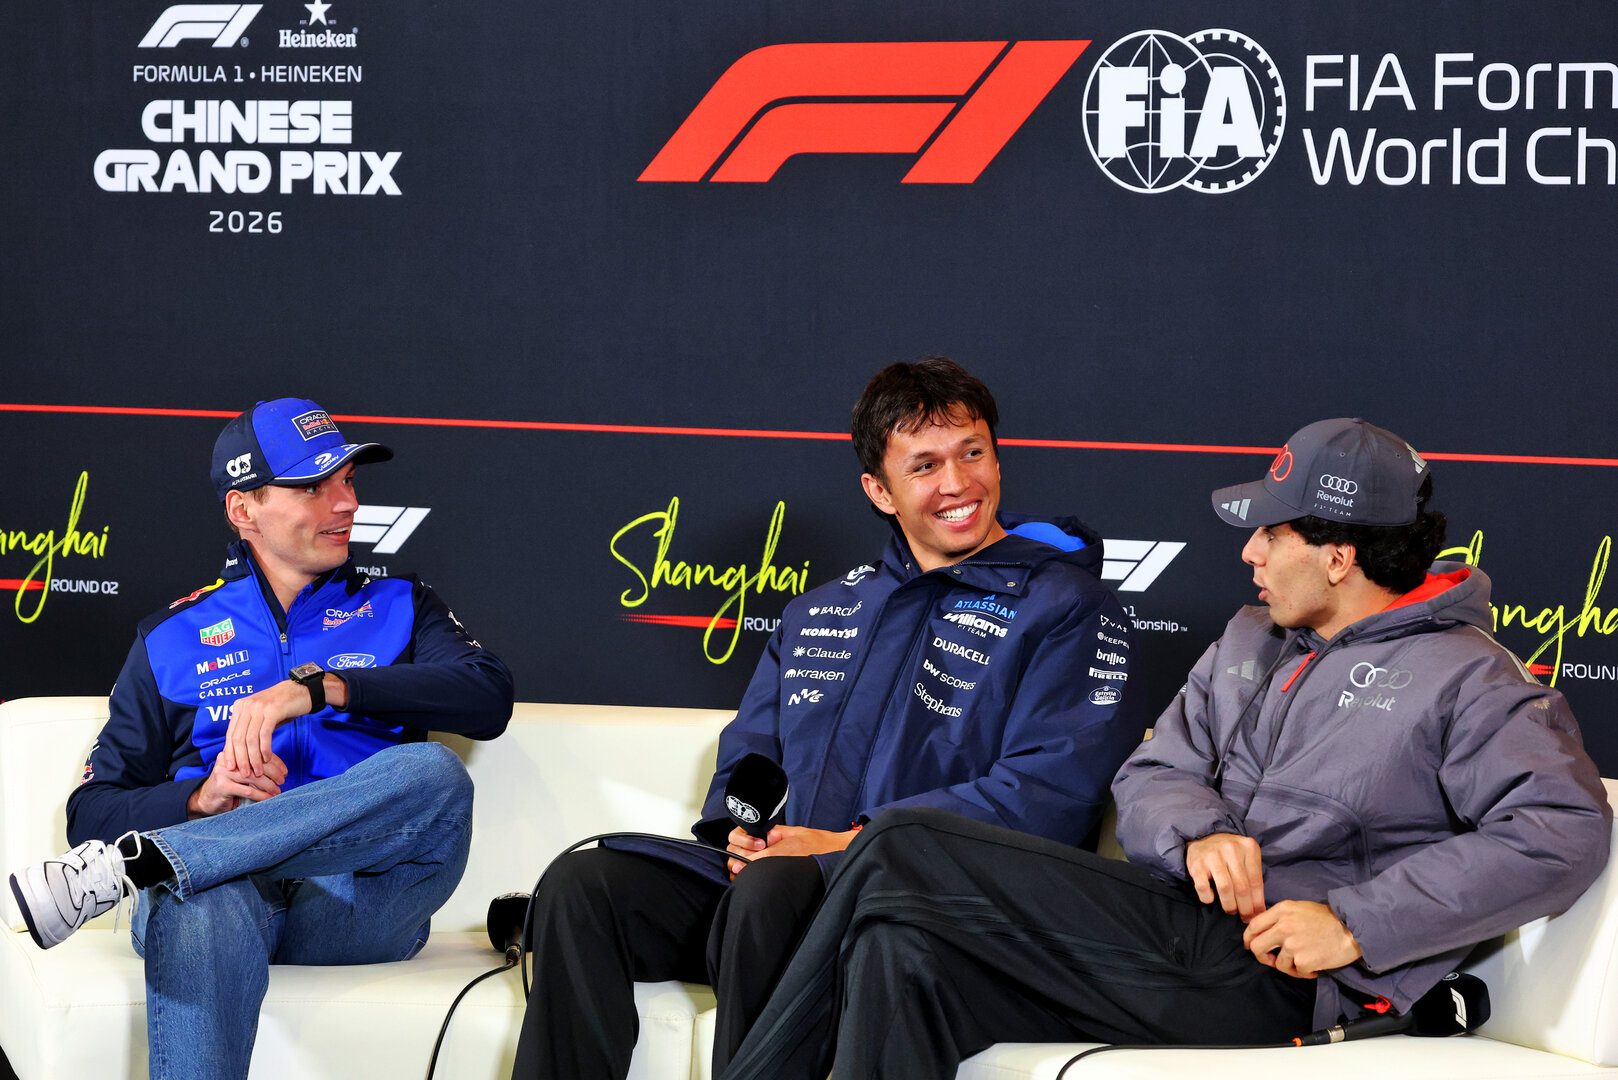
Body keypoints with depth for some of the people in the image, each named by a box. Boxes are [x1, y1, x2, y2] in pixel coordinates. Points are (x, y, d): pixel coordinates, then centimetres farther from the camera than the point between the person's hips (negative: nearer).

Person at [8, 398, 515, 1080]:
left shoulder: (395, 608, 21)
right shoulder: (174, 639, 21)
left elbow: (488, 698, -2)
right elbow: (91, 811, 13)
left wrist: (317, 686, -12)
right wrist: (203, 798, -9)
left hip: (357, 896, 1)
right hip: (218, 885, -1)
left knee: (434, 774, -32)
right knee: (201, 904, -40)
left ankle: (133, 864, -33)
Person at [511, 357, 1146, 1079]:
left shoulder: (1065, 608, 1)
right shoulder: (824, 609, 23)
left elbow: (1052, 791, -12)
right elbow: (748, 751, 27)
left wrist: (852, 845, -16)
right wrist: (741, 830, 0)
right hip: (776, 873, 6)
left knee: (777, 886, -37)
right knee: (583, 881, -13)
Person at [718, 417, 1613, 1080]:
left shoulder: (1465, 678, -3)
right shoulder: (1251, 641, 22)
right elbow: (1151, 774, 19)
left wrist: (1357, 923, -20)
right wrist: (1197, 832, -9)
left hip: (1273, 977, -8)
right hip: (1184, 924, 8)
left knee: (901, 851, -16)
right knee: (908, 954, -18)